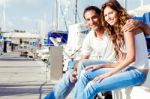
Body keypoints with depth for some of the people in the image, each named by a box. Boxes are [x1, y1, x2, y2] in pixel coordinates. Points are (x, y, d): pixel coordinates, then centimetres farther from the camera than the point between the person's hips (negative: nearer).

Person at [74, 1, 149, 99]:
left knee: (92, 86, -22)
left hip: (137, 72, -9)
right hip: (126, 69, 9)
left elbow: (131, 57, -17)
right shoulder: (116, 32, 20)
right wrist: (100, 66, 3)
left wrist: (108, 74, -15)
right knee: (85, 74, 2)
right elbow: (121, 61, 10)